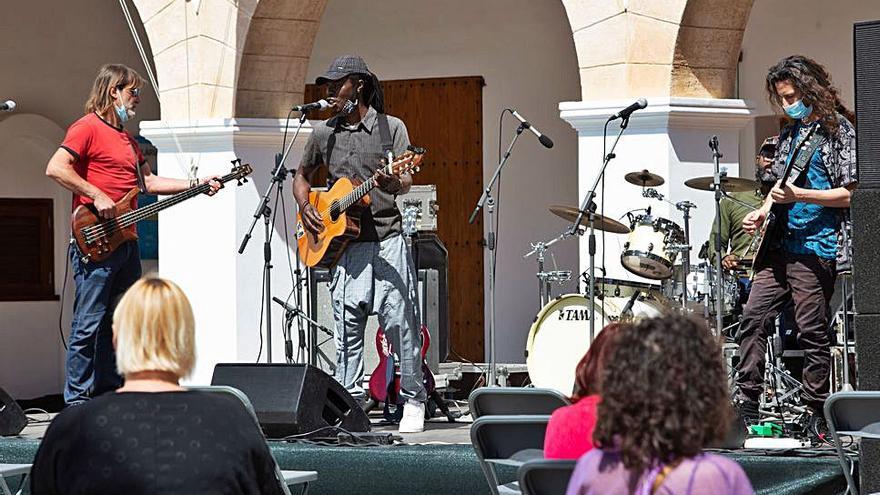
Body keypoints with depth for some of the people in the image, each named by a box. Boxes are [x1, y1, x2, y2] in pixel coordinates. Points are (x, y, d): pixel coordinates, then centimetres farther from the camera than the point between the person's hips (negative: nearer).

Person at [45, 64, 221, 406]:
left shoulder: (127, 138, 22)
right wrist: (96, 196, -21)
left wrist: (196, 185, 19)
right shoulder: (88, 127, -7)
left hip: (125, 243, 9)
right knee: (88, 323, -8)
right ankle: (77, 400, -5)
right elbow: (55, 168, -18)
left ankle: (109, 393, 16)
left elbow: (148, 182, 27)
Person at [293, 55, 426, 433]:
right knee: (346, 327, 4)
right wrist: (305, 207, 6)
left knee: (400, 322, -8)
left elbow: (405, 182, -6)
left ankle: (414, 401, 1)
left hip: (386, 241, -4)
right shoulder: (323, 133, 13)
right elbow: (302, 175, 25)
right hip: (342, 244, 4)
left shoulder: (391, 127, 1)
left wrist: (393, 182, -30)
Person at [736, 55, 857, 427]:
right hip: (779, 243, 8)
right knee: (753, 318, 0)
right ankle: (746, 405, 3)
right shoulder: (789, 134, 17)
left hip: (816, 247, -8)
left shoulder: (838, 130, -6)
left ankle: (816, 415, 3)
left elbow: (849, 194, -12)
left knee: (812, 332, -4)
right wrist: (763, 211, 8)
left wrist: (797, 195, -20)